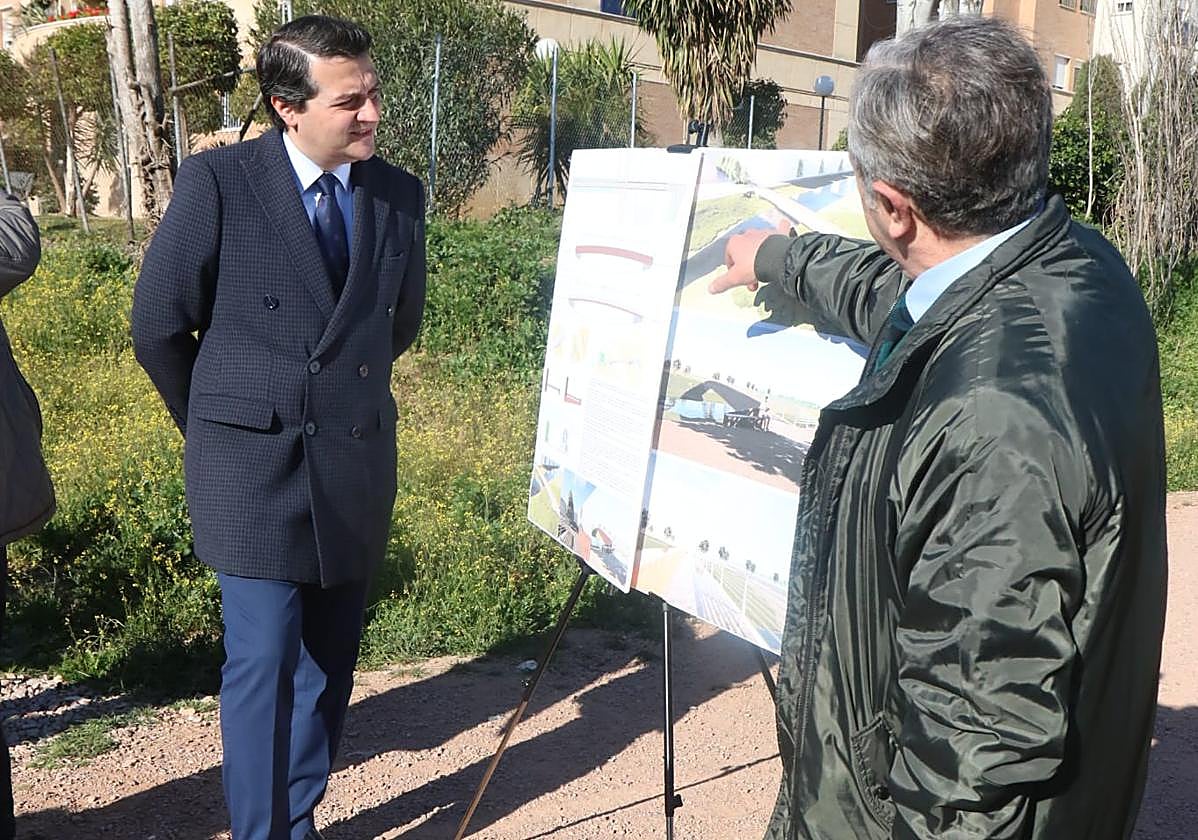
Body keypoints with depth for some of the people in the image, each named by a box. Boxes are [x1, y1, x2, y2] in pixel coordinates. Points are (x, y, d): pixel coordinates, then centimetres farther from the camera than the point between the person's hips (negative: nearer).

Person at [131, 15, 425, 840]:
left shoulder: (400, 194, 2)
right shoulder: (217, 182, -9)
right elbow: (158, 326, -1)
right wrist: (223, 424, 10)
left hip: (359, 461, 4)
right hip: (254, 463, -4)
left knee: (329, 658, 11)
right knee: (263, 660, -4)